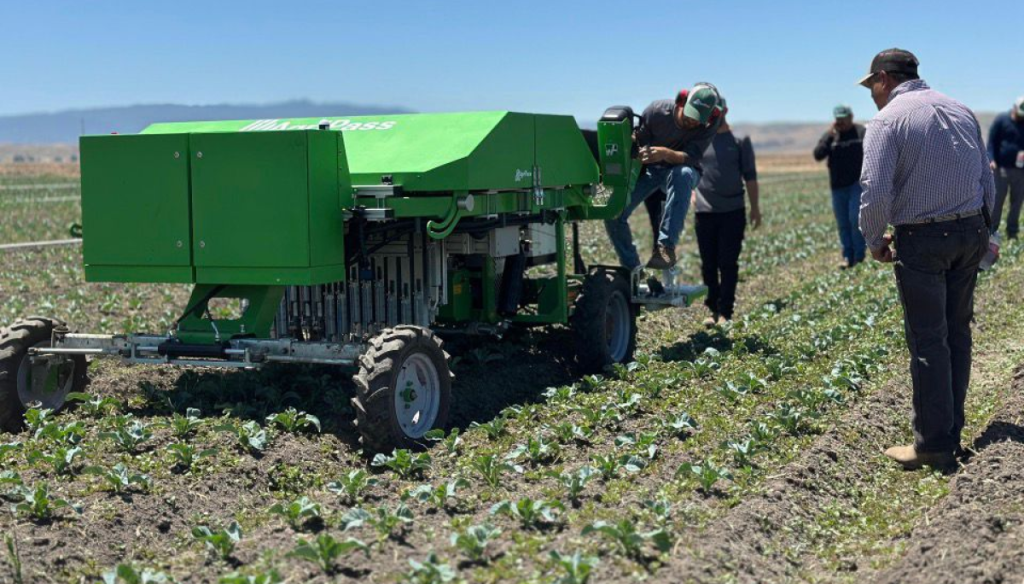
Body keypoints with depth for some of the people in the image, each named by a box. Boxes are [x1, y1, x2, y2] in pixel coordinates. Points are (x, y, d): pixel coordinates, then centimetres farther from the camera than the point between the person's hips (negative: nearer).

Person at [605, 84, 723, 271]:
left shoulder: (709, 124, -19)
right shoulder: (656, 111, -18)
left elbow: (691, 157, -28)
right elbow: (638, 144, -8)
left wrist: (666, 154, -47)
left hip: (681, 170, -2)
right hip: (649, 170, 2)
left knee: (683, 174, -42)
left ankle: (667, 247, -42)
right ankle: (632, 269, 2)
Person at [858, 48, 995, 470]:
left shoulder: (887, 121, -10)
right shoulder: (961, 111, 10)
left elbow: (876, 192, -18)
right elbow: (987, 182, 13)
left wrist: (874, 241, -3)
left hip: (921, 240, -6)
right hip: (971, 233, 6)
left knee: (928, 340, -1)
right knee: (958, 333, 14)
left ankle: (934, 444, 3)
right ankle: (952, 432, 21)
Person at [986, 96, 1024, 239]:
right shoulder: (1001, 120, 1)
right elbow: (992, 141, 0)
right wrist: (992, 159, -13)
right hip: (1001, 168, -3)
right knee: (997, 200, -1)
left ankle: (1012, 232, 15)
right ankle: (992, 231, 6)